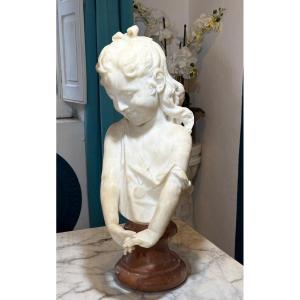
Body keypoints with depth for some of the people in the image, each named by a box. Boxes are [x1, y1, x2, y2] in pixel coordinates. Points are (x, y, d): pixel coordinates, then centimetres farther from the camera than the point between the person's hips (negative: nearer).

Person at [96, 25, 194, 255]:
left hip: (161, 223, -2)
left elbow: (174, 185, -24)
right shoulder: (115, 134, -6)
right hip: (132, 225, 3)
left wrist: (154, 232, -28)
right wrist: (112, 225, -28)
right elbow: (110, 179, -15)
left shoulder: (178, 136, -17)